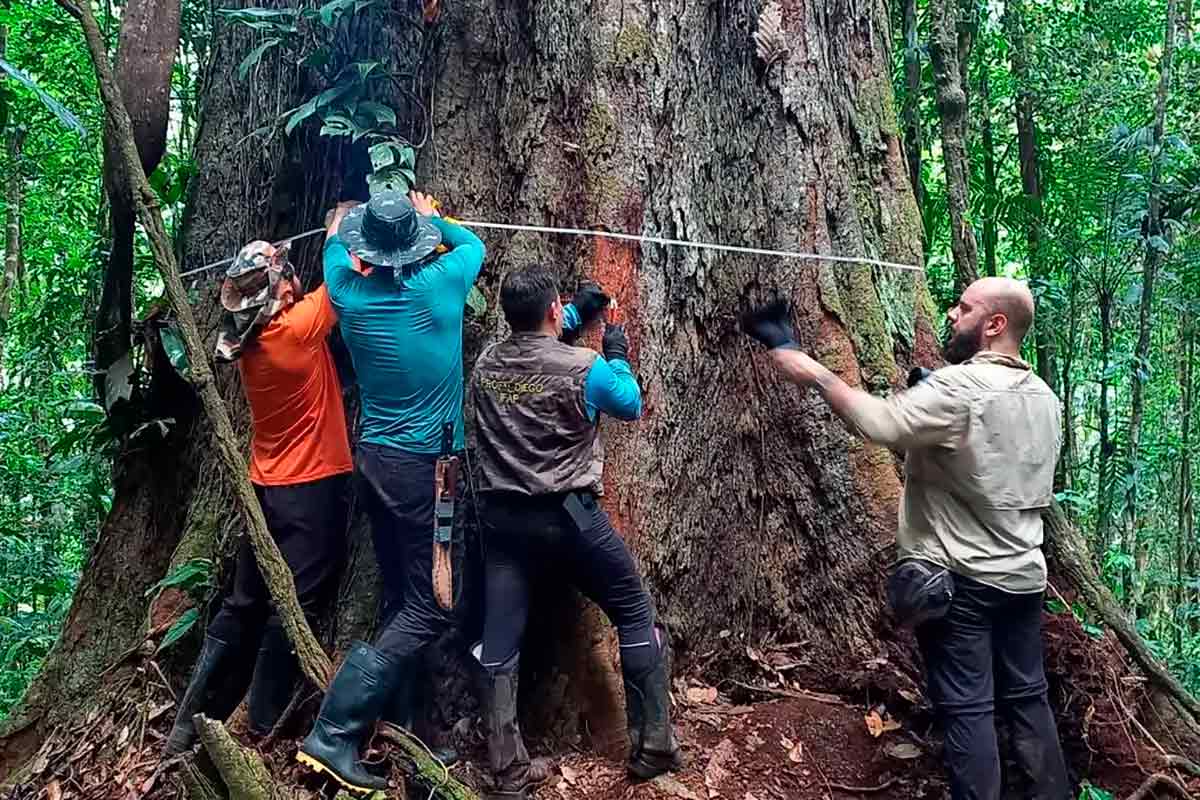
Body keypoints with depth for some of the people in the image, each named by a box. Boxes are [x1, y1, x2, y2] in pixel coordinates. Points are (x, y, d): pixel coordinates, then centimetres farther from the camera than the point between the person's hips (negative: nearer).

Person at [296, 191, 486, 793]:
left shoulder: (350, 292, 1)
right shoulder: (438, 284, -10)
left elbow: (334, 253, 26)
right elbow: (474, 245, 13)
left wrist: (341, 220, 45)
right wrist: (433, 217, 30)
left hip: (375, 458, 6)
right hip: (423, 466, -6)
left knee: (401, 598, 13)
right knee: (431, 607, -2)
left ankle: (399, 727, 20)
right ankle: (333, 734, -5)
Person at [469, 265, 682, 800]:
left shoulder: (485, 363, 4)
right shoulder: (584, 367, -12)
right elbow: (631, 405, 6)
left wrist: (577, 313, 26)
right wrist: (618, 355, 19)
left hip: (501, 516, 4)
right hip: (569, 515, -4)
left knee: (500, 642, 7)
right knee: (635, 615, 13)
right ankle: (653, 747, 18)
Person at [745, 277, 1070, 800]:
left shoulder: (959, 387, -19)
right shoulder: (1045, 399, 9)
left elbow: (881, 422, -30)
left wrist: (814, 373, -18)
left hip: (959, 580, -8)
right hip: (1024, 576, 8)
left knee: (967, 708, 2)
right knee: (1028, 698, 18)